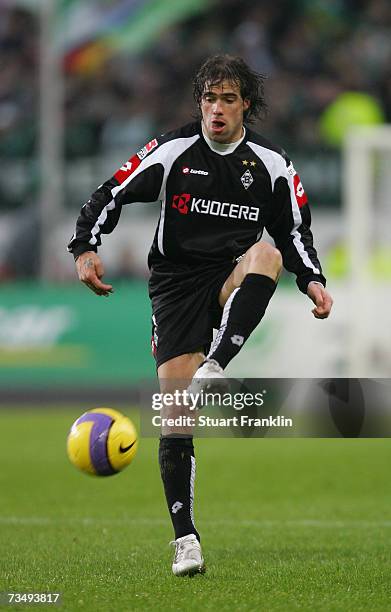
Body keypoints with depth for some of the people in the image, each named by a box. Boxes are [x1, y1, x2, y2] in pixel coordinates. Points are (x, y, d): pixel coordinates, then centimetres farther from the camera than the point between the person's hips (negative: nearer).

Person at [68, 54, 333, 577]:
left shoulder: (271, 164, 3)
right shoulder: (174, 151, -3)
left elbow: (294, 231, 12)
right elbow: (110, 196, -2)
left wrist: (313, 281, -5)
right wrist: (86, 249, -18)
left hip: (232, 280, 1)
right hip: (177, 283, -1)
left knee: (267, 253, -35)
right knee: (176, 414, -11)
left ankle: (214, 368, -40)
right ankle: (185, 539, -4)